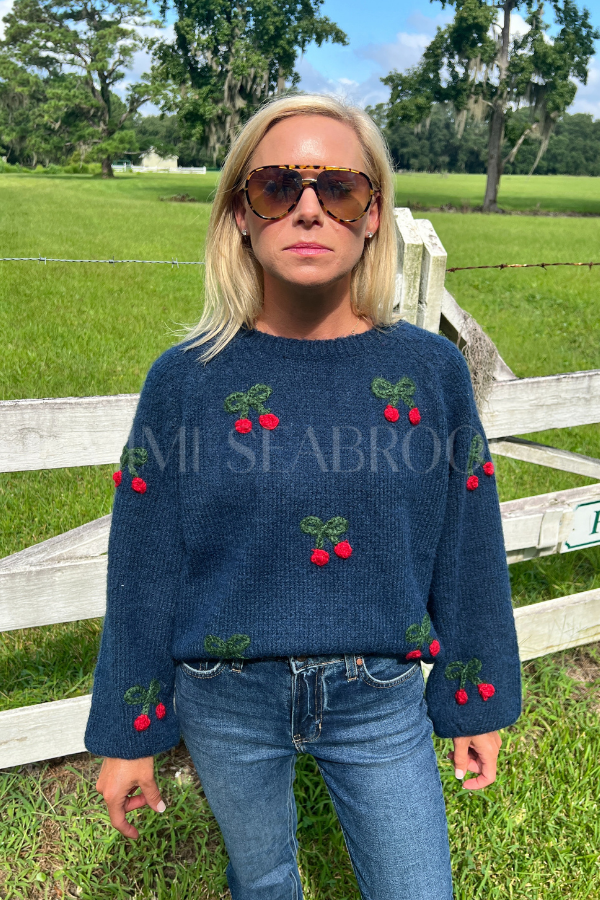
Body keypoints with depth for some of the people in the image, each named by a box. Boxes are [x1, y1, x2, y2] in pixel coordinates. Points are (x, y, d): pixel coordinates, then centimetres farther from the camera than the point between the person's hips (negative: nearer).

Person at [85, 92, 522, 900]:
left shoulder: (432, 370, -9)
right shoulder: (186, 381, -12)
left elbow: (467, 553, -1)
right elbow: (144, 573, -5)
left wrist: (477, 704, 7)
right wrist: (127, 735, 2)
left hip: (382, 701, 1)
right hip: (228, 703, 0)